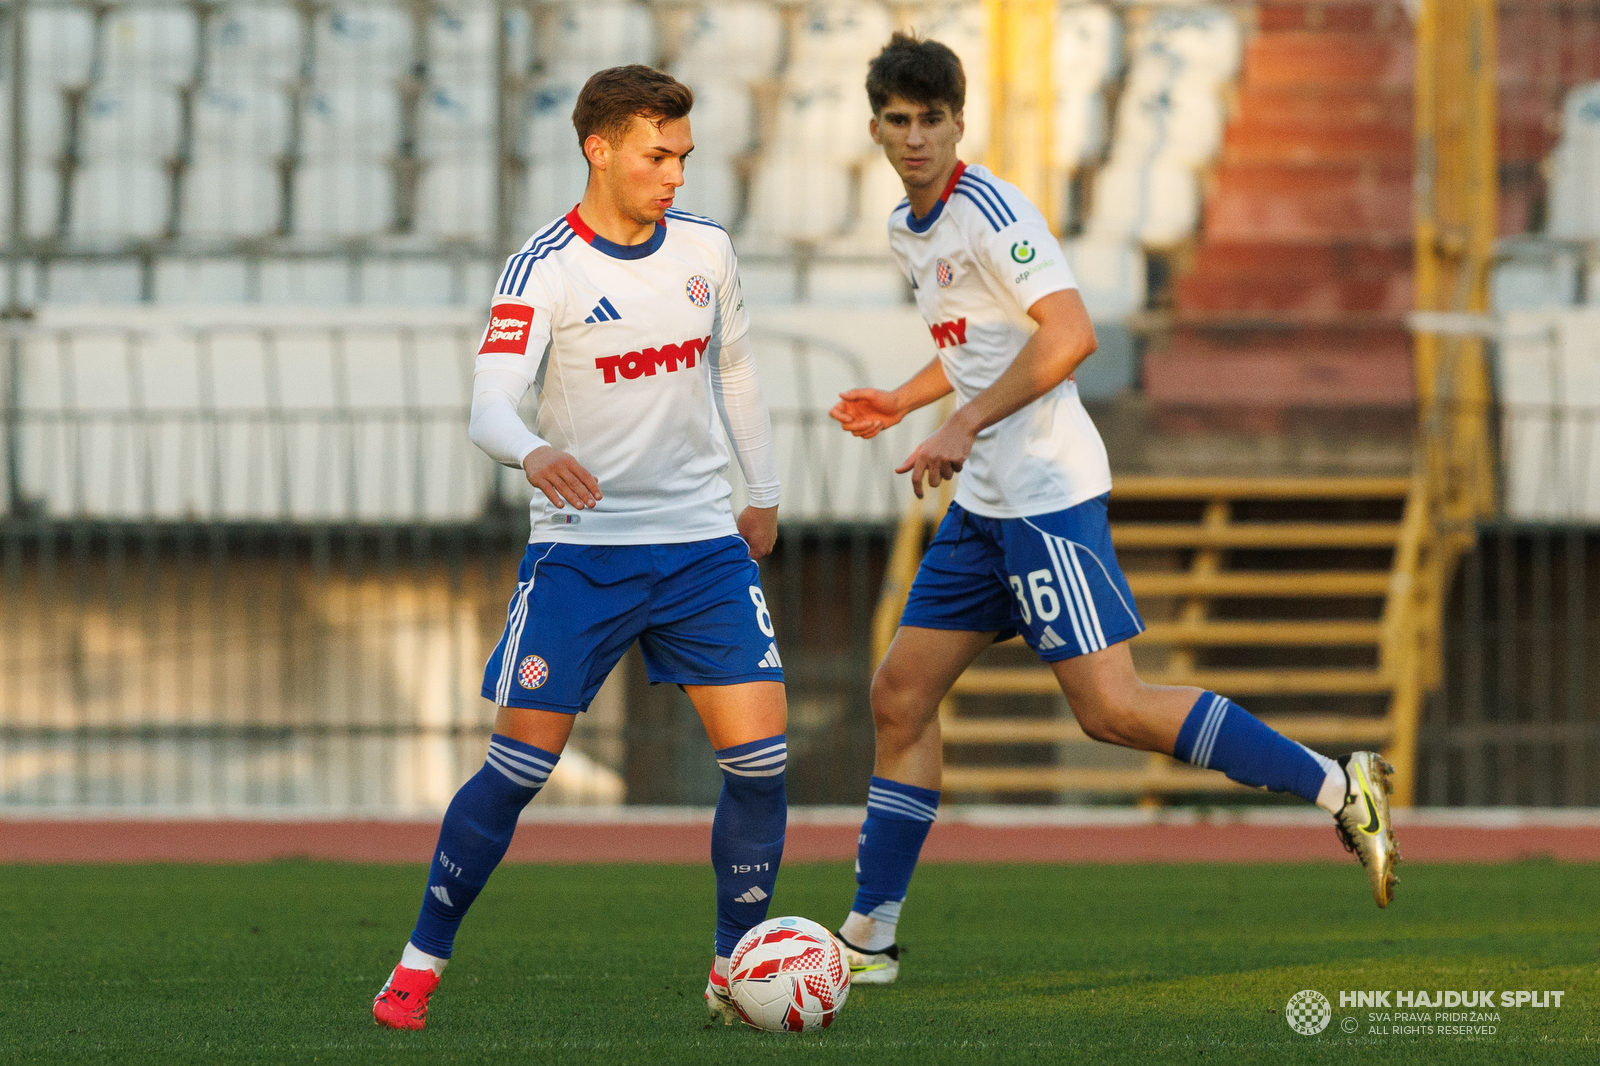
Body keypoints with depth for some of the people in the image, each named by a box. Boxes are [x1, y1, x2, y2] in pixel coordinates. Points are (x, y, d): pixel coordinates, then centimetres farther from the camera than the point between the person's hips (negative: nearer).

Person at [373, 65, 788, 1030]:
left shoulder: (706, 249, 3)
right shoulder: (544, 271, -12)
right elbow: (491, 407, -23)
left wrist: (764, 494, 24)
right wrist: (533, 454, -45)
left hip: (703, 541, 4)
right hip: (580, 546, -4)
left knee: (761, 757, -8)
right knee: (520, 765, -8)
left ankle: (735, 970, 8)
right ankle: (420, 966, 5)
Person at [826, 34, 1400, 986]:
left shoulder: (990, 210, -13)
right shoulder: (908, 229, 15)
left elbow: (1069, 334, -25)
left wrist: (965, 425, -26)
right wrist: (903, 403, 29)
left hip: (1047, 494, -9)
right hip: (984, 505, 9)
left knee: (1111, 708, -14)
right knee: (901, 696, 7)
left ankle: (1338, 787, -7)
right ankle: (869, 936, 12)